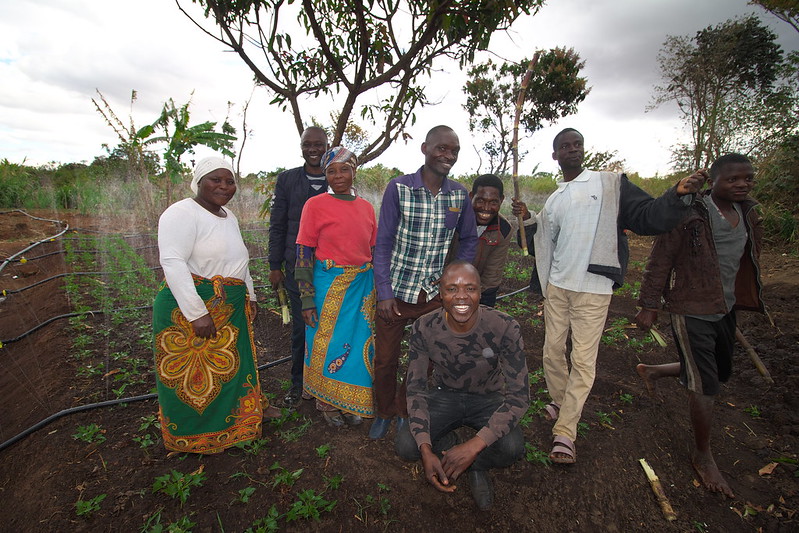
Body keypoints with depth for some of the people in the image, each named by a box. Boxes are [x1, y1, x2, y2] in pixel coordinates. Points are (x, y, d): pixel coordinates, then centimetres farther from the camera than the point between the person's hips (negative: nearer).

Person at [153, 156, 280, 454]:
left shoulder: (229, 217, 13)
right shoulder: (182, 213, -15)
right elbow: (173, 262, -24)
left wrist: (249, 296, 19)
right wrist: (197, 314, -28)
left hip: (230, 309, 8)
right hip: (189, 308, -8)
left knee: (232, 360, 21)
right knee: (194, 375, 6)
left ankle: (247, 409, 40)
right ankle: (195, 435, 25)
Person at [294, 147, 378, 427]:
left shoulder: (366, 207, 7)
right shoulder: (315, 205, -6)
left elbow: (374, 251, 12)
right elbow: (303, 254, -8)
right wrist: (307, 299, -12)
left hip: (363, 285, 4)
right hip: (328, 284, -4)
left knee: (357, 342, 11)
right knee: (327, 342, 6)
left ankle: (348, 402, 31)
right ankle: (327, 403, 29)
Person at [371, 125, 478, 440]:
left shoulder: (459, 195, 0)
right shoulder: (399, 188, -9)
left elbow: (468, 240, 13)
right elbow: (383, 244, -8)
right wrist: (384, 293, -12)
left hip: (434, 294, 3)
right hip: (396, 292, -2)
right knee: (385, 359, 10)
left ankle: (406, 413, 38)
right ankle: (384, 413, 36)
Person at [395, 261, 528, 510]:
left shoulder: (504, 328, -27)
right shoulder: (424, 328, -22)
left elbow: (519, 396, -23)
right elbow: (416, 389, -14)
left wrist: (474, 446, -32)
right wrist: (426, 451, -27)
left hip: (489, 399, -1)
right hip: (443, 395, 1)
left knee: (512, 448, -30)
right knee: (406, 446, -23)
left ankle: (477, 465, 7)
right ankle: (448, 443, 13)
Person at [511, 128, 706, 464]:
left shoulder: (610, 184, 1)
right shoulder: (553, 201, 15)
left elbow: (648, 218, -6)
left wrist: (678, 196, -22)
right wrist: (527, 220, 7)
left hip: (594, 289, -4)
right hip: (557, 286, 5)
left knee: (583, 360, -2)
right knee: (553, 349, 12)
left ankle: (564, 432, 6)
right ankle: (559, 401, 36)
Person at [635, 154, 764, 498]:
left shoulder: (748, 214, 7)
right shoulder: (690, 214, -16)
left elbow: (747, 262, 19)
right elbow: (660, 261, -14)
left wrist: (744, 300, 21)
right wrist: (650, 306, -15)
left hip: (726, 310, 8)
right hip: (693, 312, -8)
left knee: (720, 372, 22)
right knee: (705, 386, -2)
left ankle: (653, 371, 44)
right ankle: (703, 457, 18)